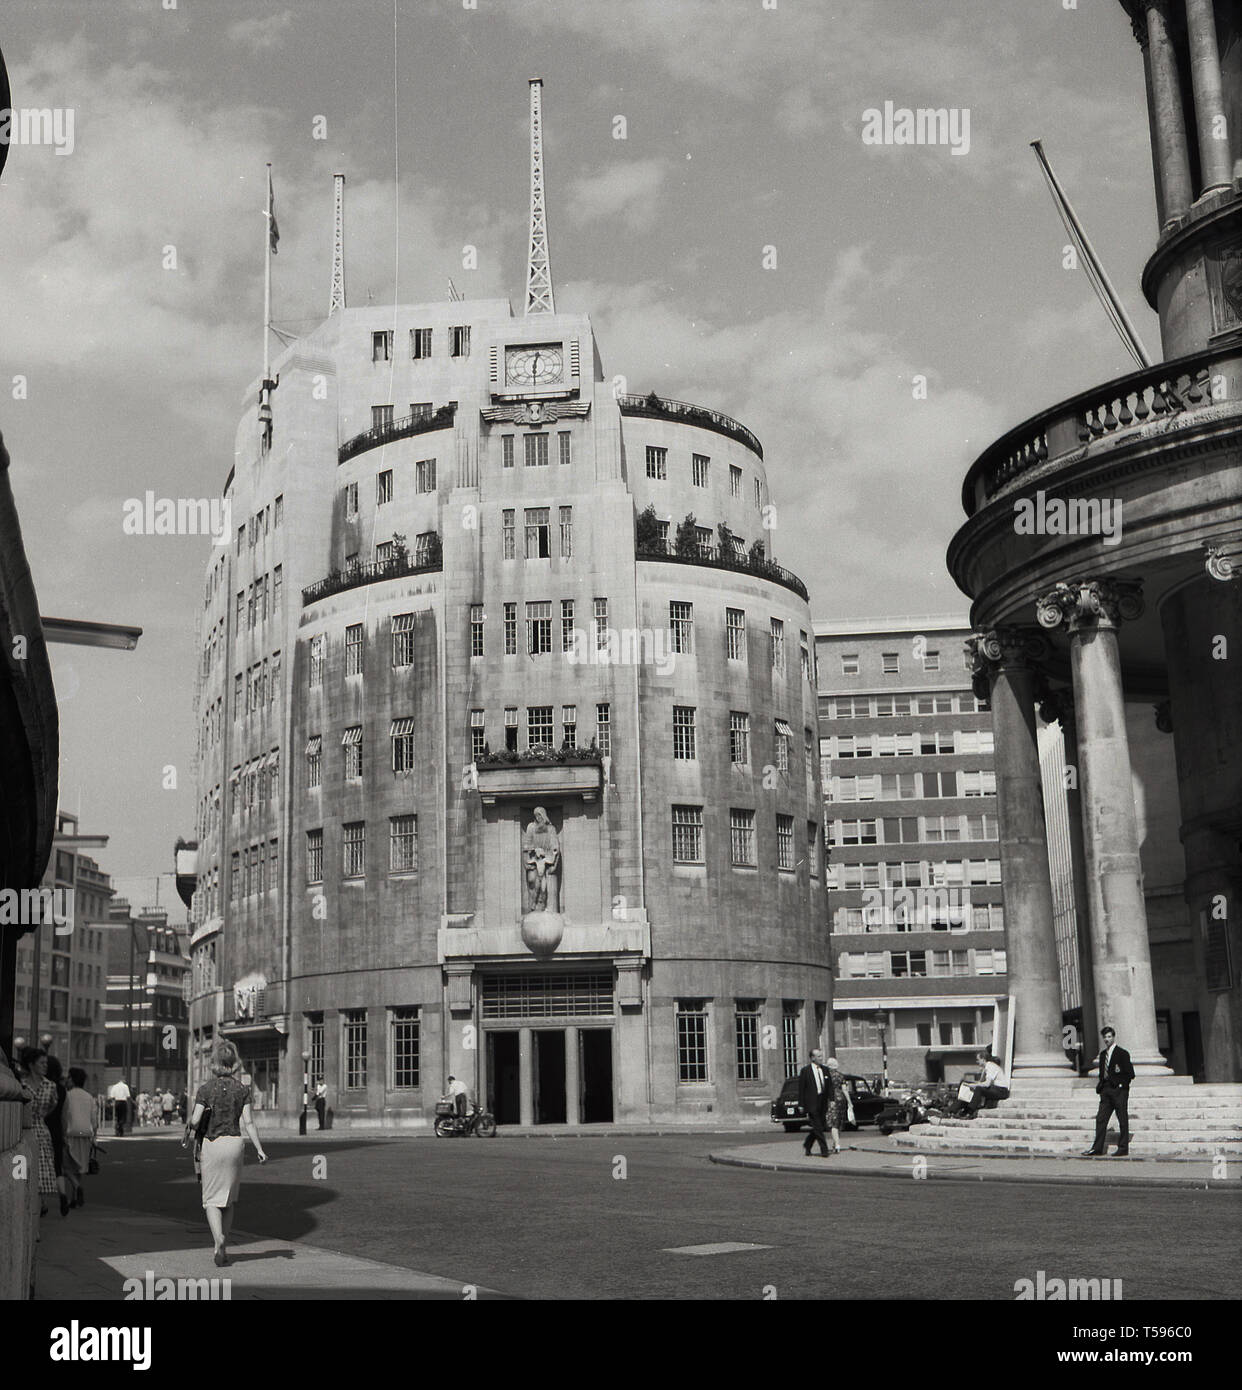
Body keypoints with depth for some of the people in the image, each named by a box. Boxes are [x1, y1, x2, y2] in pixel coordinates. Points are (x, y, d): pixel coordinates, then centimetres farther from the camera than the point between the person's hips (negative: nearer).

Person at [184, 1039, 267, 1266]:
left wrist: (186, 1134, 14)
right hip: (235, 1143, 2)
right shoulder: (242, 1089, -2)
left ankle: (218, 1240, -18)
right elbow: (248, 1123, -6)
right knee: (229, 1199, 16)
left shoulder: (206, 1088, -6)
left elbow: (195, 1120, -8)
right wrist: (259, 1149, -1)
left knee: (212, 1199, 5)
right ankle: (223, 1247, 20)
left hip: (212, 1143, -2)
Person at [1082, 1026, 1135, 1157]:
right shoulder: (1103, 1054, 16)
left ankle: (1123, 1148, 6)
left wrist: (1120, 1083, -11)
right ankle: (1097, 1148, 1)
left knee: (1122, 1120, 0)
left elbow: (1130, 1074, -4)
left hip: (1119, 1091, -6)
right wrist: (1100, 1085, 7)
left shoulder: (1122, 1053, -2)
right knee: (1101, 1119, 1)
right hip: (1106, 1092, 6)